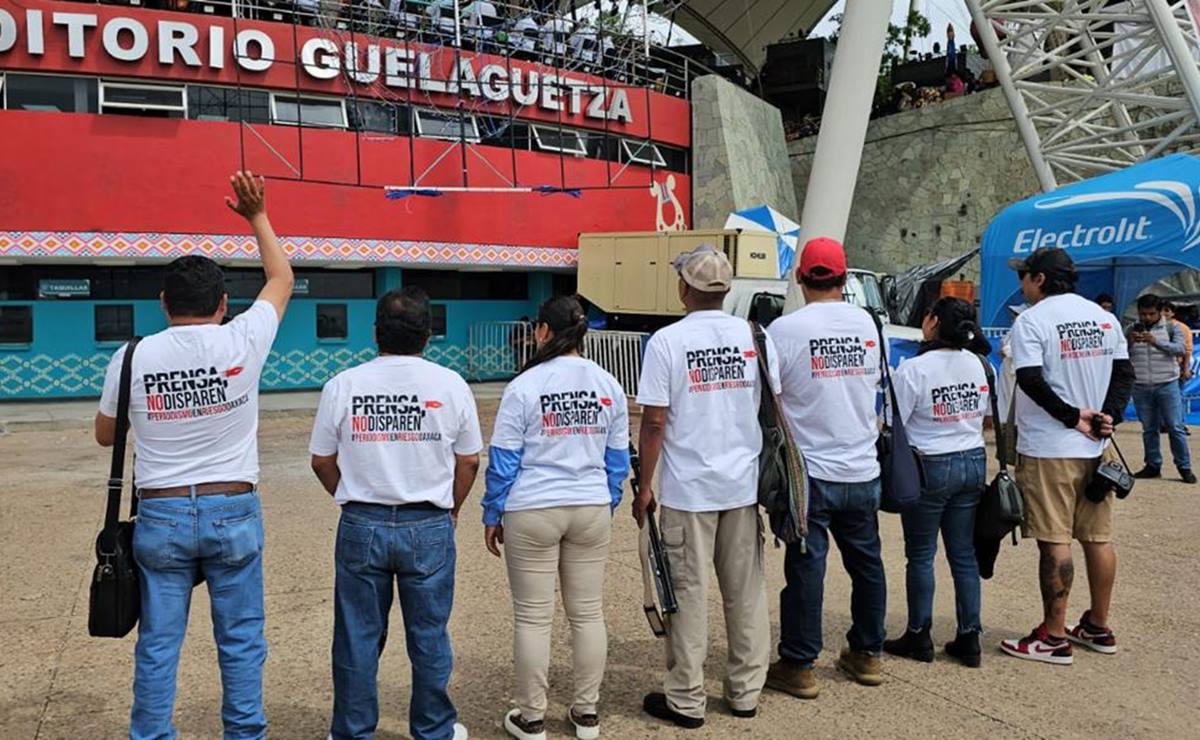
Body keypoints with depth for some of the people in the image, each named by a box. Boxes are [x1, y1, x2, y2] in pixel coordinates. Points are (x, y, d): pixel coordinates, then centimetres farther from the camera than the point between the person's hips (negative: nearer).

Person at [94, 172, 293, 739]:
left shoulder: (133, 357, -4)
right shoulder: (242, 342, -8)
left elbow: (105, 435, 11)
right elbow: (282, 279, 10)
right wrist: (258, 217, 18)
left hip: (161, 515, 1)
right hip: (233, 511, -1)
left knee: (158, 644, 10)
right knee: (240, 639, 10)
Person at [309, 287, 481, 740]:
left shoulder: (344, 385, -3)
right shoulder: (450, 385, -4)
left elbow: (322, 460, 4)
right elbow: (469, 460, 2)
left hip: (362, 527, 1)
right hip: (429, 527, 0)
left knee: (358, 635, 12)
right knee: (429, 635, 12)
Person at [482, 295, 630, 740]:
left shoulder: (524, 386, -9)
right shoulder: (608, 385, 3)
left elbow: (503, 460, -6)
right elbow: (618, 458, 8)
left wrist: (492, 515, 3)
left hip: (533, 513, -4)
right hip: (592, 511, 4)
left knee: (533, 617, 6)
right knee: (588, 612, 13)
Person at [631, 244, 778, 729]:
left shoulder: (667, 341, -8)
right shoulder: (755, 337, 2)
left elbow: (655, 422, -10)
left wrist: (644, 486, 0)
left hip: (688, 489, -3)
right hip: (745, 485, 4)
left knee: (688, 593, 5)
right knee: (746, 590, 13)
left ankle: (686, 700, 14)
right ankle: (746, 691, 23)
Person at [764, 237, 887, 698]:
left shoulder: (784, 330, -13)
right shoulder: (866, 324, 2)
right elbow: (874, 383, 13)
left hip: (810, 472, -4)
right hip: (862, 470, 5)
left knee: (806, 568, 3)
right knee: (866, 562, 17)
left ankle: (798, 666, 13)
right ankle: (867, 655, 31)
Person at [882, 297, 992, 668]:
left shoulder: (914, 368, -17)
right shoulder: (978, 364, 2)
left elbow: (894, 426, -15)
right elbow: (985, 418, 12)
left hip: (929, 467, -6)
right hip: (973, 462, 6)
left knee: (921, 555, 7)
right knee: (964, 554, 12)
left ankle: (918, 637, 16)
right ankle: (969, 638, 17)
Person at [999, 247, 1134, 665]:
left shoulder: (1031, 321, -11)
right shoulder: (1104, 317, 10)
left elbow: (1031, 381, -21)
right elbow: (1124, 373, 8)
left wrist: (1073, 417, -13)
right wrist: (1108, 417, -2)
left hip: (1048, 449, -7)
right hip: (1094, 448, 7)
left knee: (1054, 543, -1)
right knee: (1098, 538, 14)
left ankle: (1054, 638, 6)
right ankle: (1098, 628, 27)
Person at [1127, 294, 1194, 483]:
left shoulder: (1171, 327, 1)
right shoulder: (1132, 329, 7)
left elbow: (1179, 349, -14)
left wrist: (1156, 342, -29)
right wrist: (1130, 343, -18)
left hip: (1167, 385, -2)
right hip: (1141, 388, 2)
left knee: (1176, 428, 0)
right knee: (1148, 429, 8)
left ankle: (1184, 468, 8)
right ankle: (1153, 466, 17)